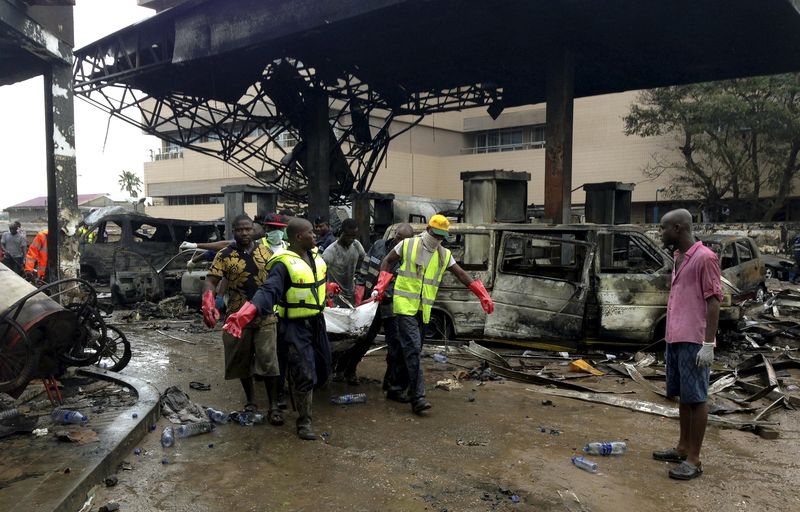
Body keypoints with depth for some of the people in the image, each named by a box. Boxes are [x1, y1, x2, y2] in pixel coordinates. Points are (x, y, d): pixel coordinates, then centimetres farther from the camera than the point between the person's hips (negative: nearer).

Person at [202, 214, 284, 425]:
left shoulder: (265, 251, 4)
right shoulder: (224, 255, -3)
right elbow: (210, 281, -12)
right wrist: (208, 300, -31)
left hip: (265, 316, 0)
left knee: (268, 360, -5)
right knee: (242, 361, 12)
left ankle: (273, 406, 2)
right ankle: (250, 401, 30)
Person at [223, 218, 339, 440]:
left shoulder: (315, 256, 5)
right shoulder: (284, 263, -20)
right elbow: (268, 291, -32)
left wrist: (330, 287, 44)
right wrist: (244, 315, -46)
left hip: (317, 321, 8)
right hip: (295, 326, -8)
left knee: (322, 368, 17)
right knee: (304, 374, -5)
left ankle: (302, 395, 45)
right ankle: (304, 422, 13)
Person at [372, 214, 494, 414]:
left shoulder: (444, 255, 10)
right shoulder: (408, 245, 0)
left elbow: (462, 275, 10)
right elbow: (387, 262, 9)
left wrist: (483, 296, 5)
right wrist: (380, 287, 0)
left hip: (423, 309, 5)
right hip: (405, 305, -5)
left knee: (413, 349, 10)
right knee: (413, 348, -15)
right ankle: (418, 397, -17)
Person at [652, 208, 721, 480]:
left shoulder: (705, 258, -12)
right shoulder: (679, 258, 15)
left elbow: (713, 302, -14)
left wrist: (708, 344, -18)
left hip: (693, 342, -9)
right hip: (675, 339, 9)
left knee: (696, 398, -1)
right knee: (682, 395, 15)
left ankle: (694, 459, 6)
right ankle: (683, 447, 26)